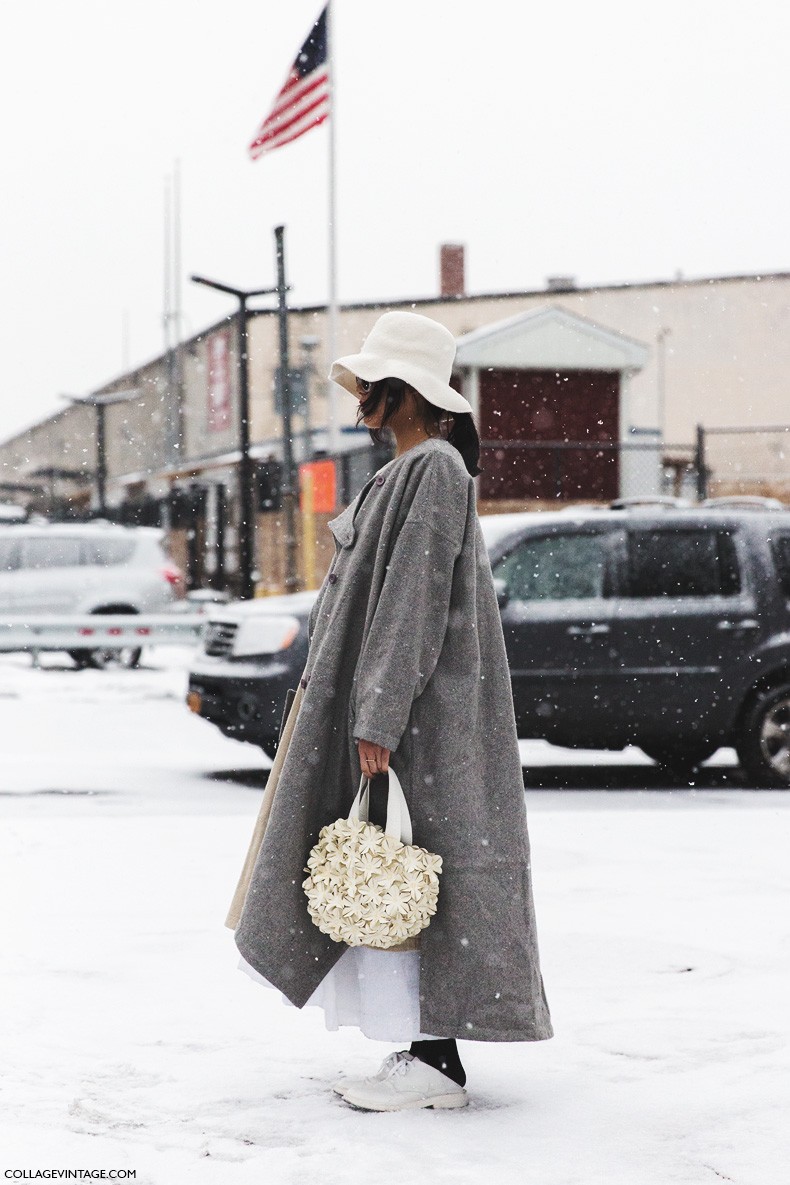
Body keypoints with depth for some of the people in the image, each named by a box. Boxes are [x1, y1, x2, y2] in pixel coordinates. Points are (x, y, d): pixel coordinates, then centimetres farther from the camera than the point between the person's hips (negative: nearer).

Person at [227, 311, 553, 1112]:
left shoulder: (434, 470, -14)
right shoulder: (408, 472, 17)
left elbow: (414, 602, -20)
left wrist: (377, 719, -23)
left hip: (418, 713, -10)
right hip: (378, 701, 10)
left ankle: (435, 1062, -4)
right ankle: (421, 1052, 14)